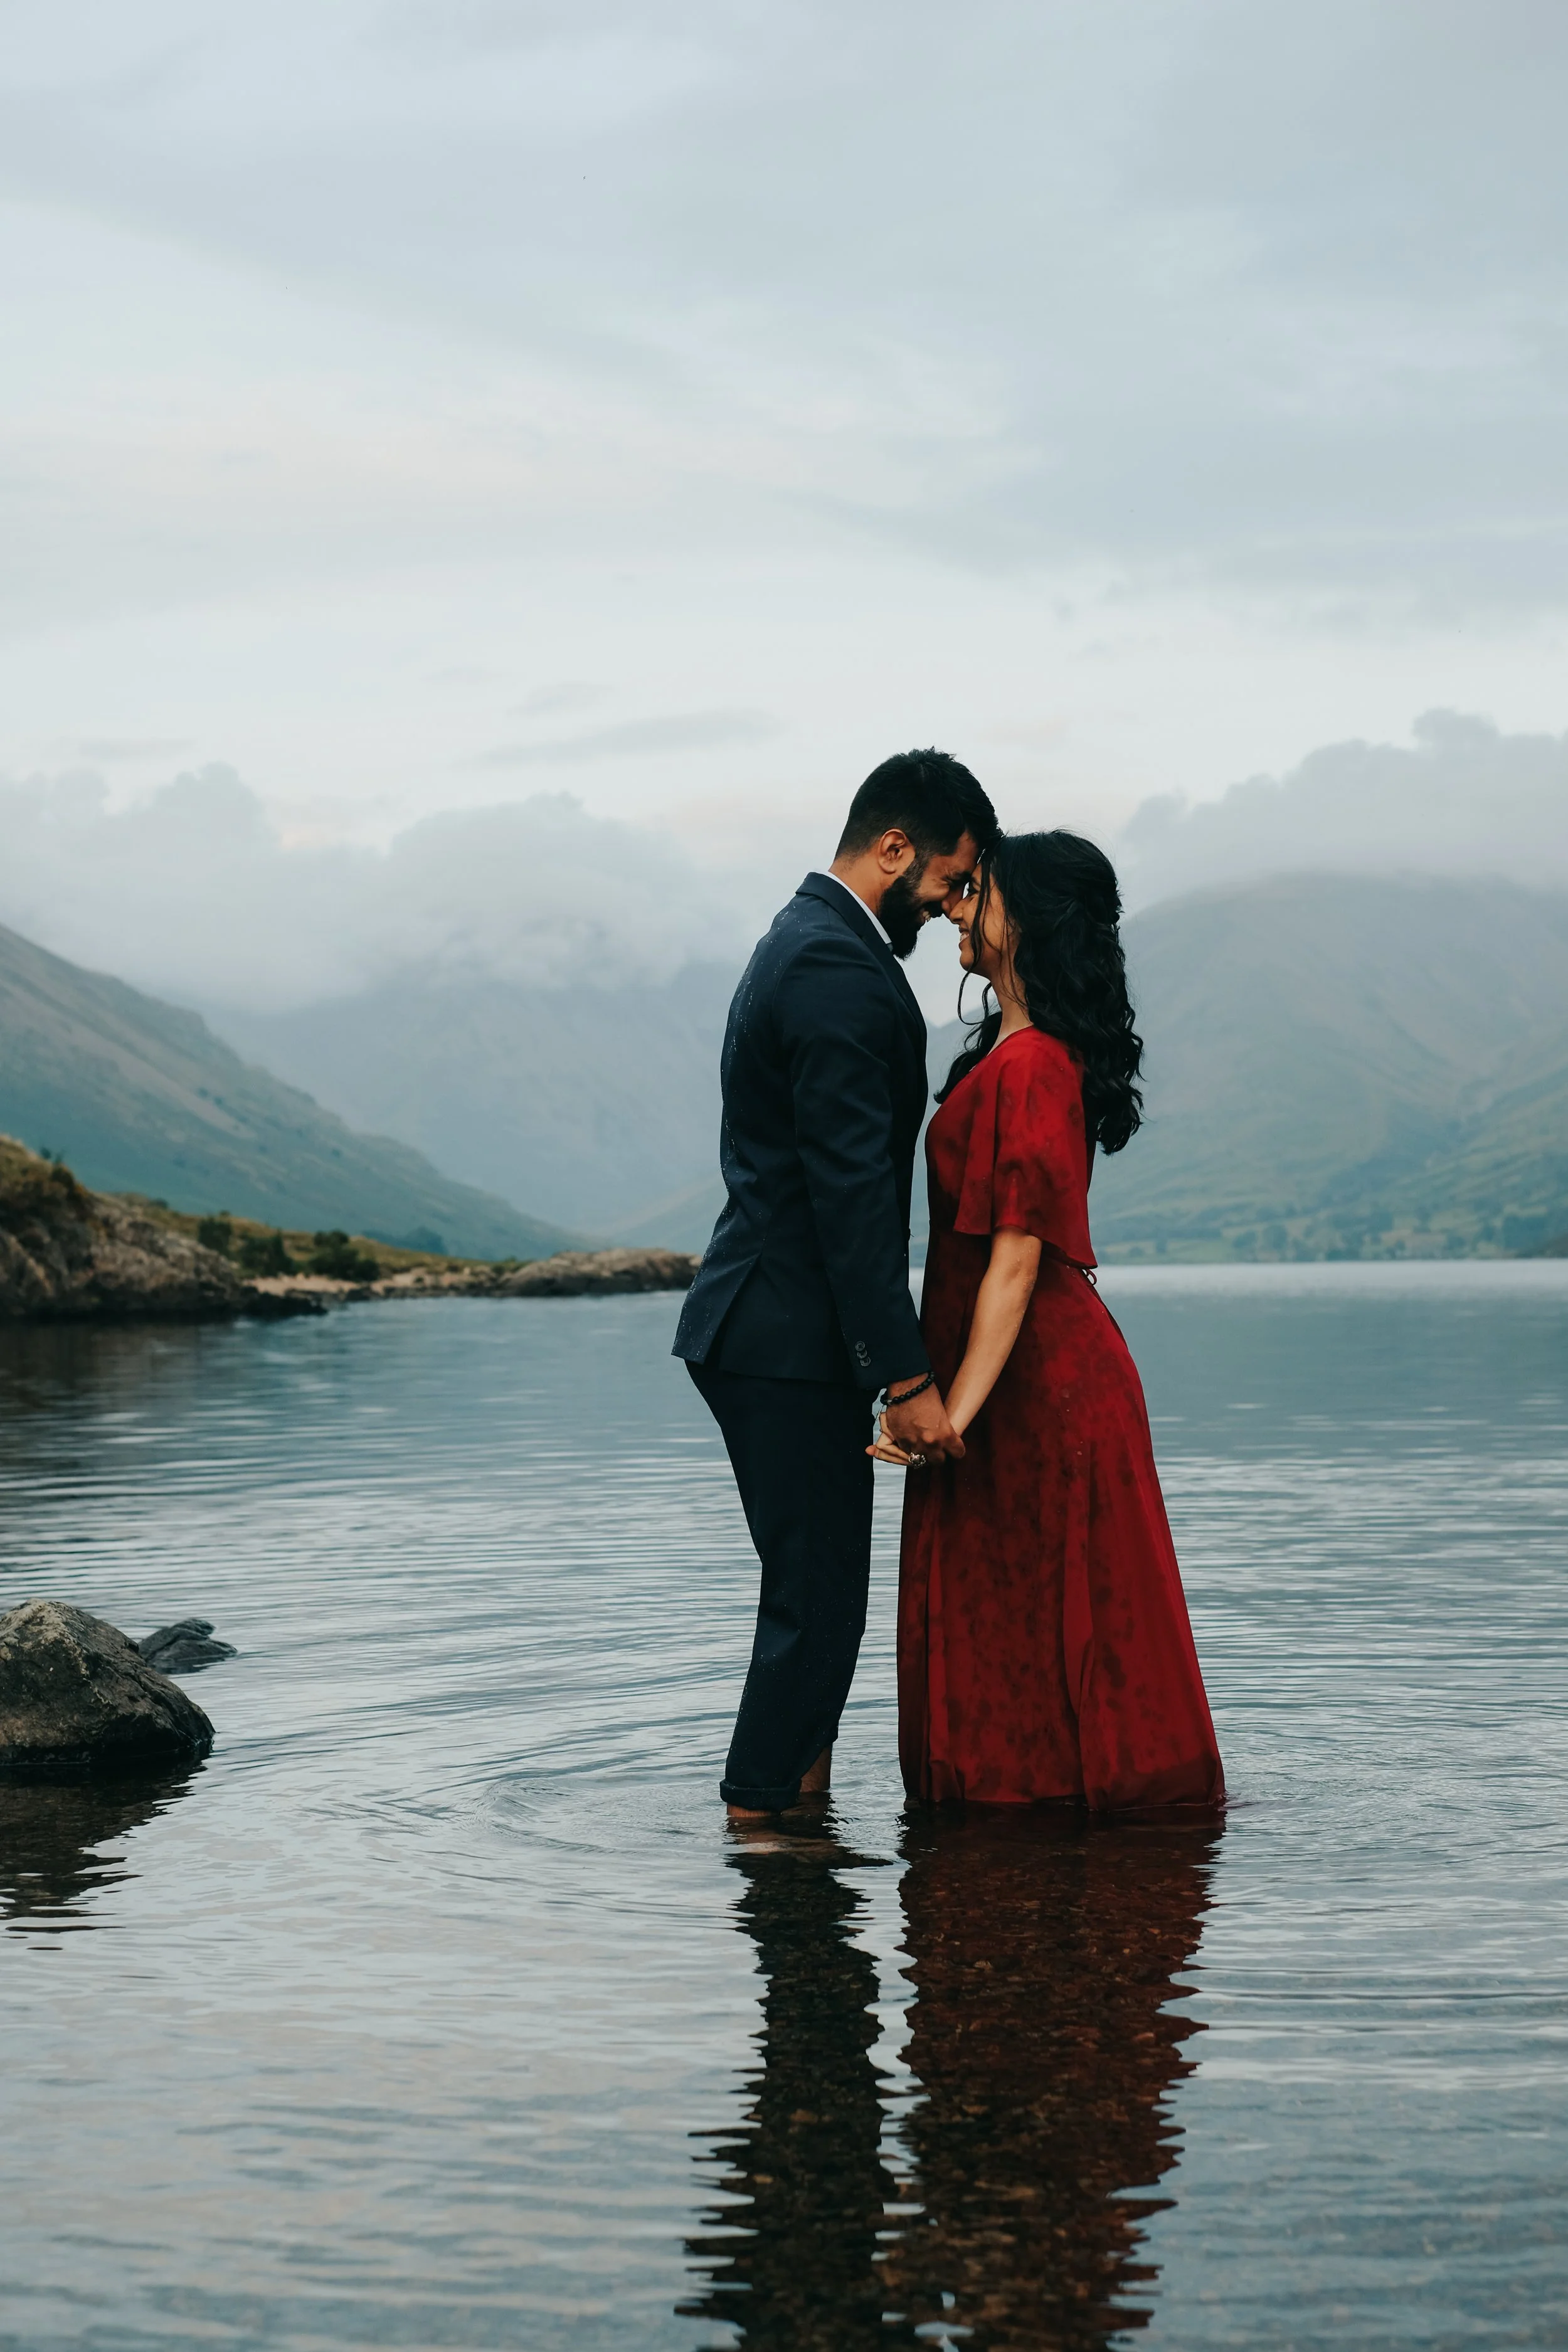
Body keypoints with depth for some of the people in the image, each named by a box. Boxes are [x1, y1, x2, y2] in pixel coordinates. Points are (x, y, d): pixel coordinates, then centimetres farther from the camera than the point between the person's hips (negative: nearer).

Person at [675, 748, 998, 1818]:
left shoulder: (805, 944, 16)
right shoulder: (841, 973, -18)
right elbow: (851, 1193, -23)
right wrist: (909, 1378, -22)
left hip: (761, 1327, 11)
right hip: (791, 1340, -11)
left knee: (820, 1589, 16)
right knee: (818, 1599, -4)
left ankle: (796, 1791, 23)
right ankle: (764, 1816, 3)